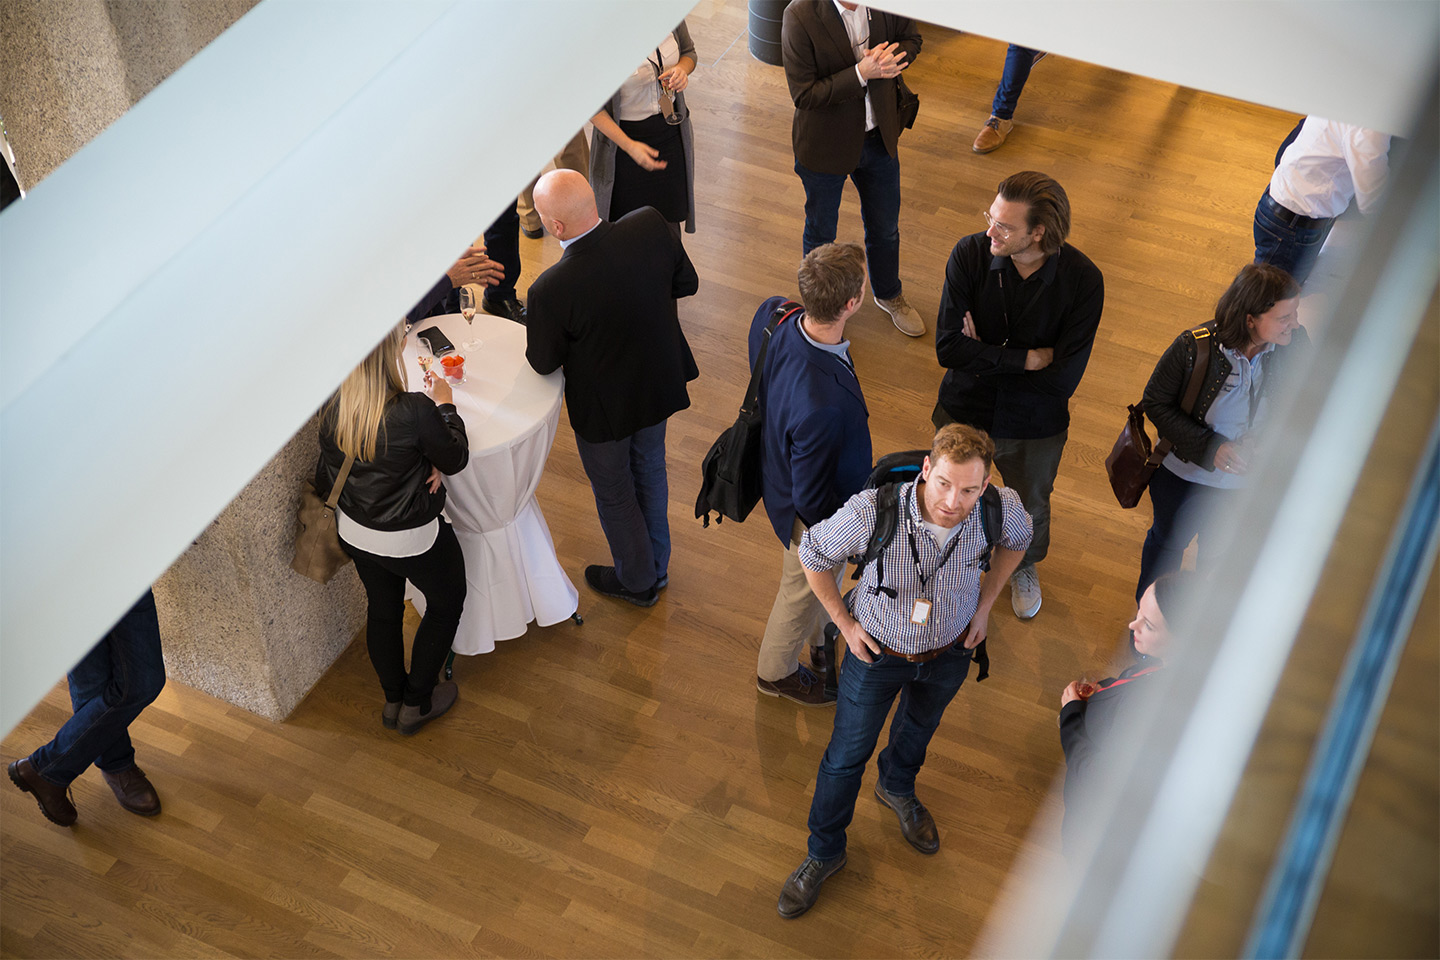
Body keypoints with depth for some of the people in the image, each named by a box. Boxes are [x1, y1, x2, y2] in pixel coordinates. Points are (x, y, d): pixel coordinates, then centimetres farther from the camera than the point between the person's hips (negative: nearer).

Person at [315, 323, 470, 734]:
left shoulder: (332, 407, -16)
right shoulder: (414, 411, -33)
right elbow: (456, 460, -15)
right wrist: (445, 405, 0)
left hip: (355, 531, 5)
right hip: (411, 539, -5)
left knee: (382, 609, 27)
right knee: (446, 603, 23)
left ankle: (393, 701, 47)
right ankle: (417, 702, 34)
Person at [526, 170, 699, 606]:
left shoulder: (551, 290, -36)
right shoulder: (651, 225, -24)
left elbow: (542, 362, -18)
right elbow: (687, 284, -6)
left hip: (604, 406, -5)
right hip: (660, 384, 5)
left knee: (614, 494, 23)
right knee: (650, 471, 30)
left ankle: (638, 580, 47)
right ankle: (657, 566, 53)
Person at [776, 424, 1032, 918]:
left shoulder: (1002, 509, -30)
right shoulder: (872, 512, -39)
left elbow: (1017, 540, -2)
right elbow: (813, 554, -17)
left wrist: (984, 605, -2)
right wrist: (845, 622, -12)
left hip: (949, 652, 3)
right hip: (878, 650, -3)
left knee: (920, 727, 32)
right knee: (846, 756, 14)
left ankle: (897, 788, 65)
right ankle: (824, 851, 40)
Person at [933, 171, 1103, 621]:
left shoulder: (1083, 281, -26)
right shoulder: (970, 254, -24)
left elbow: (1063, 378, -26)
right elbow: (948, 348, -26)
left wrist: (985, 355, -22)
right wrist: (1028, 358, -27)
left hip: (1036, 426, 0)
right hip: (965, 411, 0)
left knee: (1030, 508, 27)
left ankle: (1024, 566, 60)